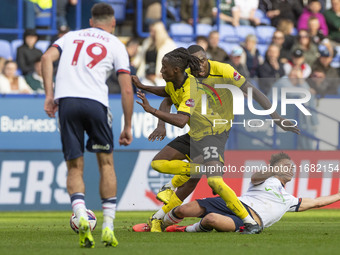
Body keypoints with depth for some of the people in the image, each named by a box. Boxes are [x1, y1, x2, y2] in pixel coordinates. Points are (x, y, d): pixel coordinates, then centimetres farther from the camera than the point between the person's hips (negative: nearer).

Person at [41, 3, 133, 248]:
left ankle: (81, 217, -19)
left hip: (66, 100, 2)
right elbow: (127, 90, 9)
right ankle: (108, 226, 8)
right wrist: (128, 127, 15)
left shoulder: (71, 36, 23)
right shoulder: (116, 45, 16)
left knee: (75, 168, 7)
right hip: (96, 101, -2)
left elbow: (47, 58, 5)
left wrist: (49, 95, 5)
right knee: (106, 163, 14)